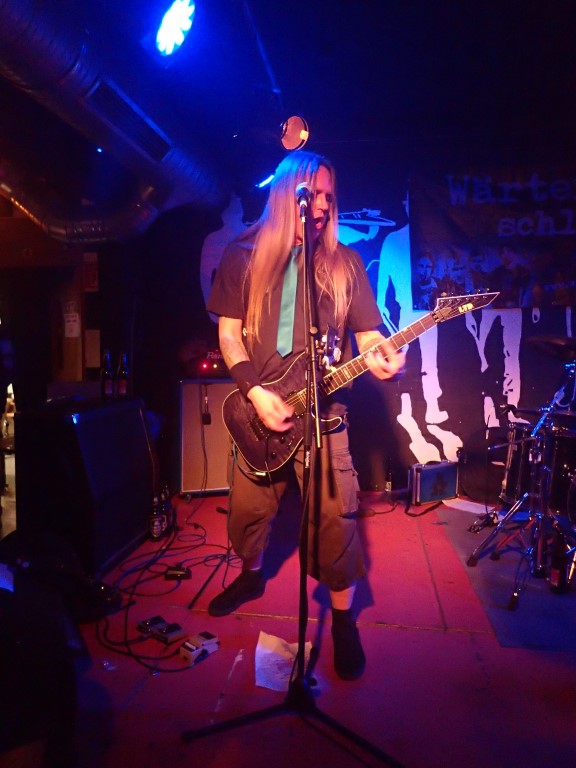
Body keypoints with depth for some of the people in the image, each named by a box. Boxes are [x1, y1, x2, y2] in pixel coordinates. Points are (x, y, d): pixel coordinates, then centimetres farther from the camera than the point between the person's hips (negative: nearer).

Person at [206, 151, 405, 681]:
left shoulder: (346, 262, 6)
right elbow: (229, 333, 1)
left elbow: (367, 333, 4)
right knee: (248, 510, 14)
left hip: (324, 412, -1)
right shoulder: (243, 256, 5)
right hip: (261, 407, 1)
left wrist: (380, 358, -20)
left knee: (335, 519, -3)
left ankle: (344, 618, 21)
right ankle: (252, 575, 45)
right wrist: (256, 393, -12)